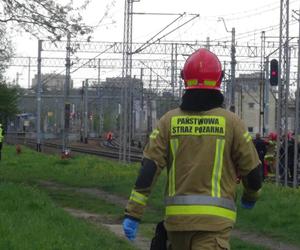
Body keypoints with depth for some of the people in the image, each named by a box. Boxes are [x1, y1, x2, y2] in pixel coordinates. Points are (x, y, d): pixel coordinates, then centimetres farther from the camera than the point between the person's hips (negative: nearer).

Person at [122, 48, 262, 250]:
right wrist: (250, 196, 26)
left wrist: (133, 214, -1)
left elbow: (149, 169, -2)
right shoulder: (231, 122, -1)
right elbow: (252, 170, 4)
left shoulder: (169, 121, 5)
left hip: (177, 216, 3)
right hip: (215, 217, -3)